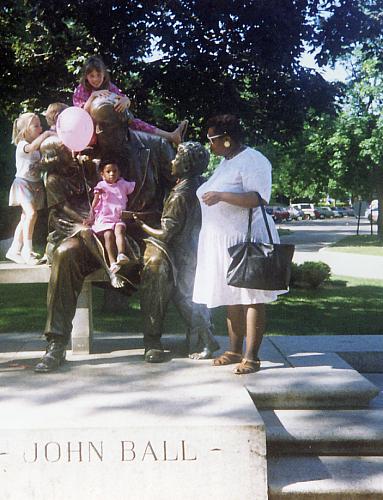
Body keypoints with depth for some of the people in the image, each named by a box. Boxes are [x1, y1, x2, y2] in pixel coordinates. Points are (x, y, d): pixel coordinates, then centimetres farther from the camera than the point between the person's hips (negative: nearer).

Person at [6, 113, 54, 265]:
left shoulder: (40, 146, 10)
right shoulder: (22, 145, -14)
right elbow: (31, 147, -36)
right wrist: (45, 134, -37)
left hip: (35, 185, 8)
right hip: (23, 183, -8)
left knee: (25, 218, 8)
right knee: (31, 213, -24)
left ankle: (14, 250, 15)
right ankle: (27, 250, -18)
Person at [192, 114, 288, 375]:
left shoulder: (252, 160, -11)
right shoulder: (226, 161, 18)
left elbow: (259, 198, -22)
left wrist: (221, 196, -26)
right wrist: (206, 192, 18)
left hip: (246, 239, -9)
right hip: (223, 240, 9)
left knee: (251, 298, -5)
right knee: (231, 297, 11)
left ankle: (252, 357, -1)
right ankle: (235, 350, 20)